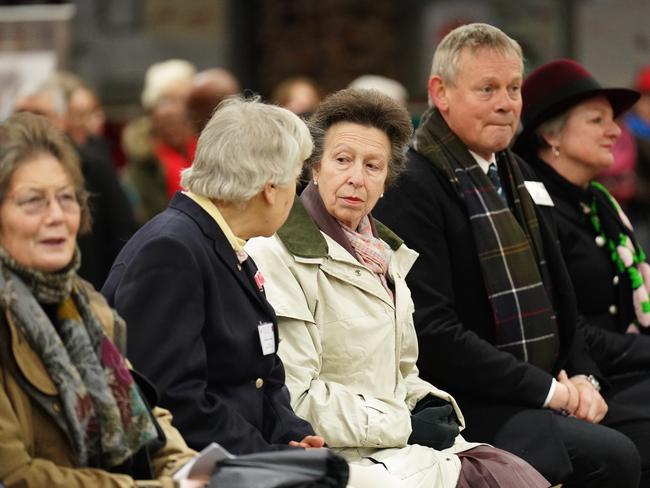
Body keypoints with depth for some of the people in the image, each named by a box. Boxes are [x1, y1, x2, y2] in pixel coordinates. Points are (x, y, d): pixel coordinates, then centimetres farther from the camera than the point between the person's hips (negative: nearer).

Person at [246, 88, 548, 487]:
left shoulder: (382, 253, 18)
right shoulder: (280, 256, -10)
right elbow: (293, 399, -17)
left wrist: (430, 405, 4)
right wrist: (403, 425, -13)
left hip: (401, 437, 8)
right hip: (345, 455, -8)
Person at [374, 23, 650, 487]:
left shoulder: (519, 177, 18)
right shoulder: (410, 187, -10)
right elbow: (433, 332, -17)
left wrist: (582, 377, 4)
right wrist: (545, 389, -15)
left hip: (553, 391, 8)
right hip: (473, 405, -8)